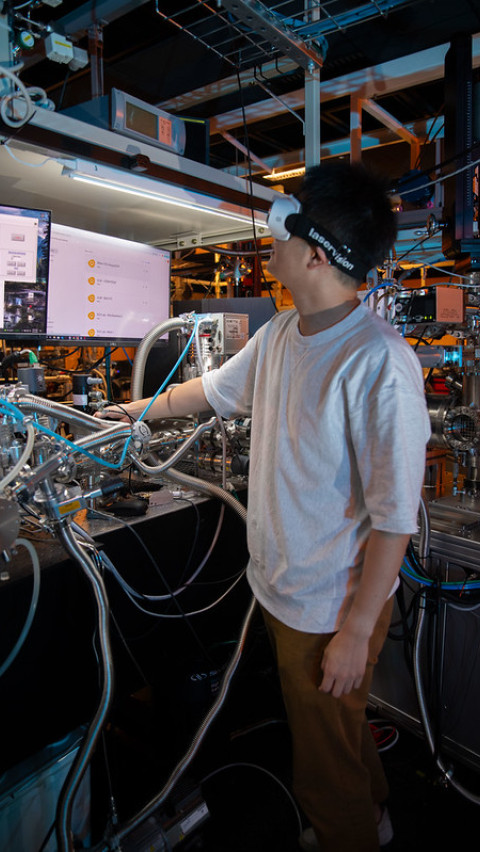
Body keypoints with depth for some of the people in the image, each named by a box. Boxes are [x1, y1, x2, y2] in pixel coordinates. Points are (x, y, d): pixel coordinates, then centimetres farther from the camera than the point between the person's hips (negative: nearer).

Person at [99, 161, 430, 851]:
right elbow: (218, 388, 18)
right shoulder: (281, 333, 1)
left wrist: (356, 633, -19)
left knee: (327, 756, 17)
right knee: (325, 730, 29)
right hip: (280, 586, 8)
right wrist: (150, 408, 31)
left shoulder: (378, 362, -27)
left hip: (333, 608, -8)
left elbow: (394, 516, -25)